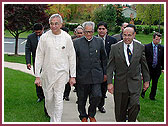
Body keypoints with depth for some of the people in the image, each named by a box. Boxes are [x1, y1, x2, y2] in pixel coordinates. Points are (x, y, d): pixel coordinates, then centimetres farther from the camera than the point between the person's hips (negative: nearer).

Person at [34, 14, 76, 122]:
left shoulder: (67, 38, -3)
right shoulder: (44, 37, -2)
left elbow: (72, 57, 2)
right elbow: (39, 57, 1)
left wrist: (73, 76, 1)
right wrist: (37, 76, -3)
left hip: (61, 72, -1)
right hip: (47, 73, 1)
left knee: (59, 99, -3)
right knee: (48, 98, 9)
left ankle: (57, 122, 6)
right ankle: (51, 116, 34)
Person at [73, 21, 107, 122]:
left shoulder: (99, 41, 5)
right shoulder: (77, 42, 0)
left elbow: (104, 58, 12)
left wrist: (105, 73, 11)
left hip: (96, 75, 1)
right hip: (82, 75, 0)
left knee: (97, 96, -7)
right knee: (82, 99, 10)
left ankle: (91, 114, 20)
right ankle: (83, 116, 34)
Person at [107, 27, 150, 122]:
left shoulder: (140, 47, 2)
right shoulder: (115, 47, -2)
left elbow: (144, 65, 10)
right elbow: (110, 66, -2)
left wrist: (146, 80, 12)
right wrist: (109, 82, -7)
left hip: (135, 83, 0)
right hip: (120, 83, 0)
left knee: (135, 105, -14)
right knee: (120, 109, 7)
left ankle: (131, 122, 9)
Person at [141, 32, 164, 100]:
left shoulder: (161, 48, 5)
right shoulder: (147, 47, -3)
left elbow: (163, 59, 10)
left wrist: (163, 68, 4)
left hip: (157, 69, 3)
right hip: (148, 69, -2)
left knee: (155, 84, 8)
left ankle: (152, 96, 24)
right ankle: (143, 93, 29)